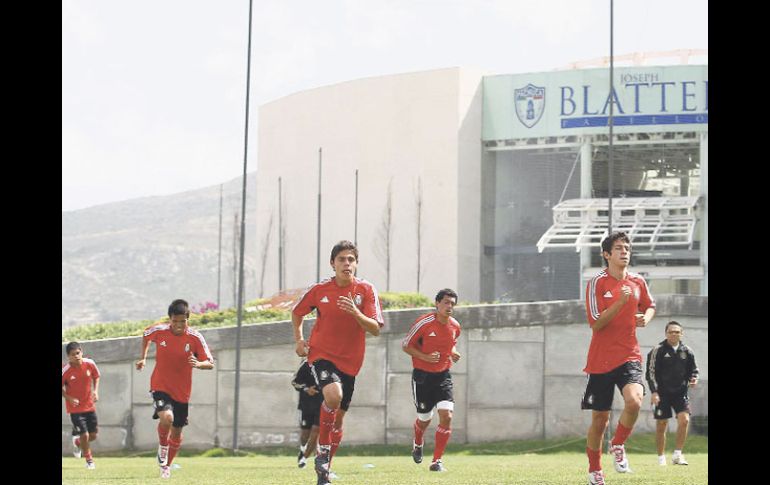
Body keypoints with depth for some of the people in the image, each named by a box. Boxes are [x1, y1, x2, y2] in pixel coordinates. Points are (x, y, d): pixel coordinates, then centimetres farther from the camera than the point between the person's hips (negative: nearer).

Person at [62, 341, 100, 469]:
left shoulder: (90, 363, -10)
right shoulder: (65, 370, -19)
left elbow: (96, 376, 9)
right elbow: (61, 388, -6)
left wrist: (95, 391, -5)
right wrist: (69, 398, -20)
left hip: (89, 406, 4)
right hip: (75, 407, -4)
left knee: (93, 435, 7)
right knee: (84, 435, -8)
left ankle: (78, 443, 40)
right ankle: (89, 460, 16)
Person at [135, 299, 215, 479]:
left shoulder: (195, 338, -13)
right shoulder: (159, 330, -11)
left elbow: (210, 363, -10)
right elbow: (145, 335, 13)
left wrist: (198, 364, -31)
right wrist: (143, 358, 8)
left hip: (182, 391, 2)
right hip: (160, 386, -2)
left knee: (176, 432, 12)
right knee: (166, 417, -30)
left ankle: (167, 465, 37)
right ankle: (162, 447, 0)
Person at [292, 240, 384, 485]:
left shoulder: (366, 290, -5)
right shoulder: (319, 289, -4)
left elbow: (376, 329, -10)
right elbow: (296, 312, 15)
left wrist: (356, 313, -26)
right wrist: (298, 340, 6)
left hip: (350, 361, 2)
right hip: (321, 354, -2)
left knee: (338, 416, 9)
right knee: (333, 394, -31)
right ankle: (323, 450, -12)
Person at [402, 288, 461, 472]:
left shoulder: (455, 326, 1)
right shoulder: (424, 323, -15)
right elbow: (406, 345, -7)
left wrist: (453, 353, 0)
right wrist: (425, 357, -20)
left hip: (443, 376, 3)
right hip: (422, 376, -3)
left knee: (446, 415, -15)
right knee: (424, 419, 9)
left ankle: (437, 461, -7)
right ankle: (418, 444, 46)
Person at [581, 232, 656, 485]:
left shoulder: (638, 282, 6)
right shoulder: (596, 283, -7)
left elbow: (650, 305, 25)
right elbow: (595, 323, -13)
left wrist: (646, 317, 3)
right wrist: (620, 302, -23)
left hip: (629, 357, 2)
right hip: (601, 360, -2)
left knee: (634, 400, -26)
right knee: (600, 418, 5)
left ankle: (618, 445, 0)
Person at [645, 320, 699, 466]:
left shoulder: (687, 351, 7)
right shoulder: (658, 350, -3)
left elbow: (693, 370, 17)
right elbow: (651, 372, -5)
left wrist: (693, 379, -6)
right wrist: (654, 392, -13)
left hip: (680, 392, 2)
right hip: (662, 393, -2)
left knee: (684, 419, -17)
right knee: (661, 425, 2)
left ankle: (677, 454, -8)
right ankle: (661, 458, 14)